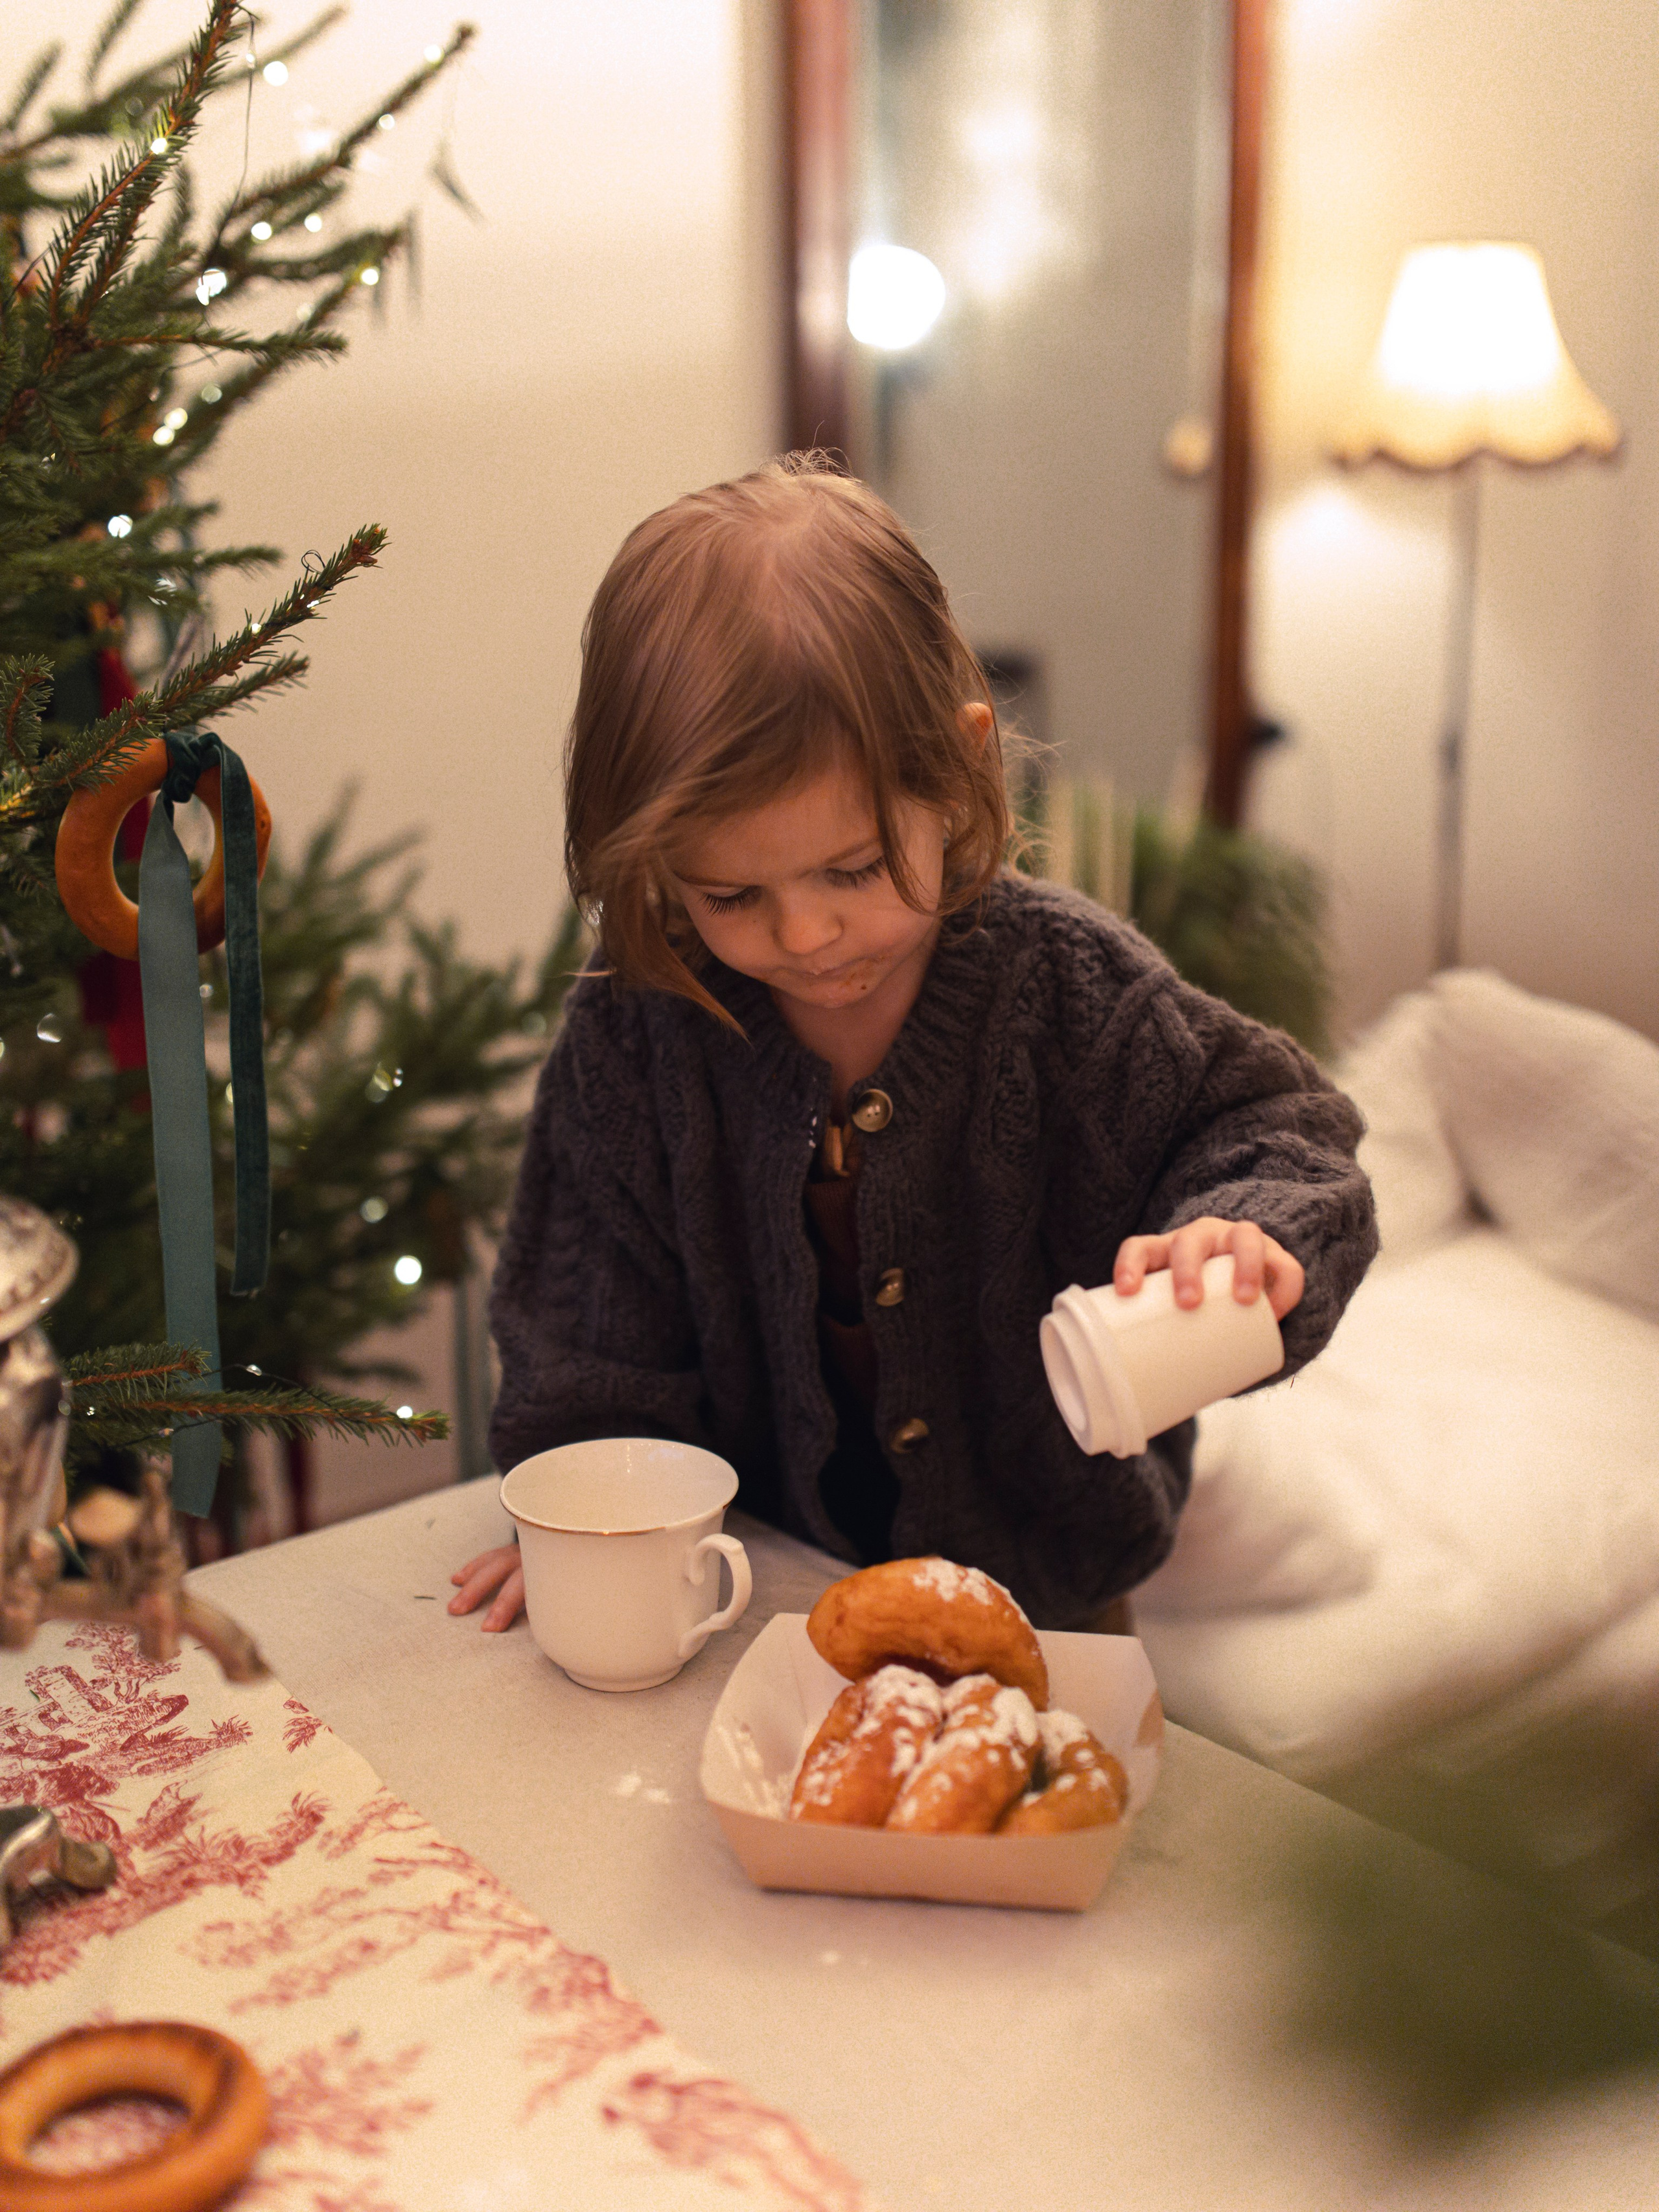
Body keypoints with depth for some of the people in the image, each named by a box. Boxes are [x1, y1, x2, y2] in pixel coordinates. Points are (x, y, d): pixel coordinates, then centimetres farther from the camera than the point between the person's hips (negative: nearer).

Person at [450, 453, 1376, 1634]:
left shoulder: (1064, 983, -13)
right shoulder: (631, 1041, -9)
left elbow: (1269, 1129, -5)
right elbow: (596, 1325, 2)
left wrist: (1240, 1238, -26)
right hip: (780, 1580, 0)